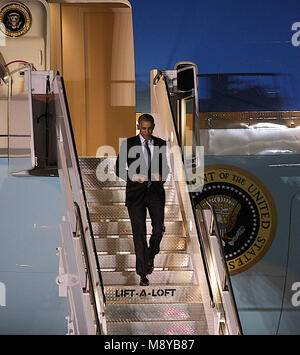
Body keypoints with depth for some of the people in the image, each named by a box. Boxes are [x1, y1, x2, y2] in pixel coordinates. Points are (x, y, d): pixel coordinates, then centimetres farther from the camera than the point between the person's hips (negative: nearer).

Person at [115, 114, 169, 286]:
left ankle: (150, 256, 30)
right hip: (136, 192, -2)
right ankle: (143, 273, 4)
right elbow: (119, 168, 1)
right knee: (139, 233, -2)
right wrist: (132, 176, -17)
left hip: (156, 191, 2)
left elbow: (166, 166, 17)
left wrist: (162, 176, -5)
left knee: (158, 229, -3)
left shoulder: (161, 144, 8)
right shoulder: (128, 143, 1)